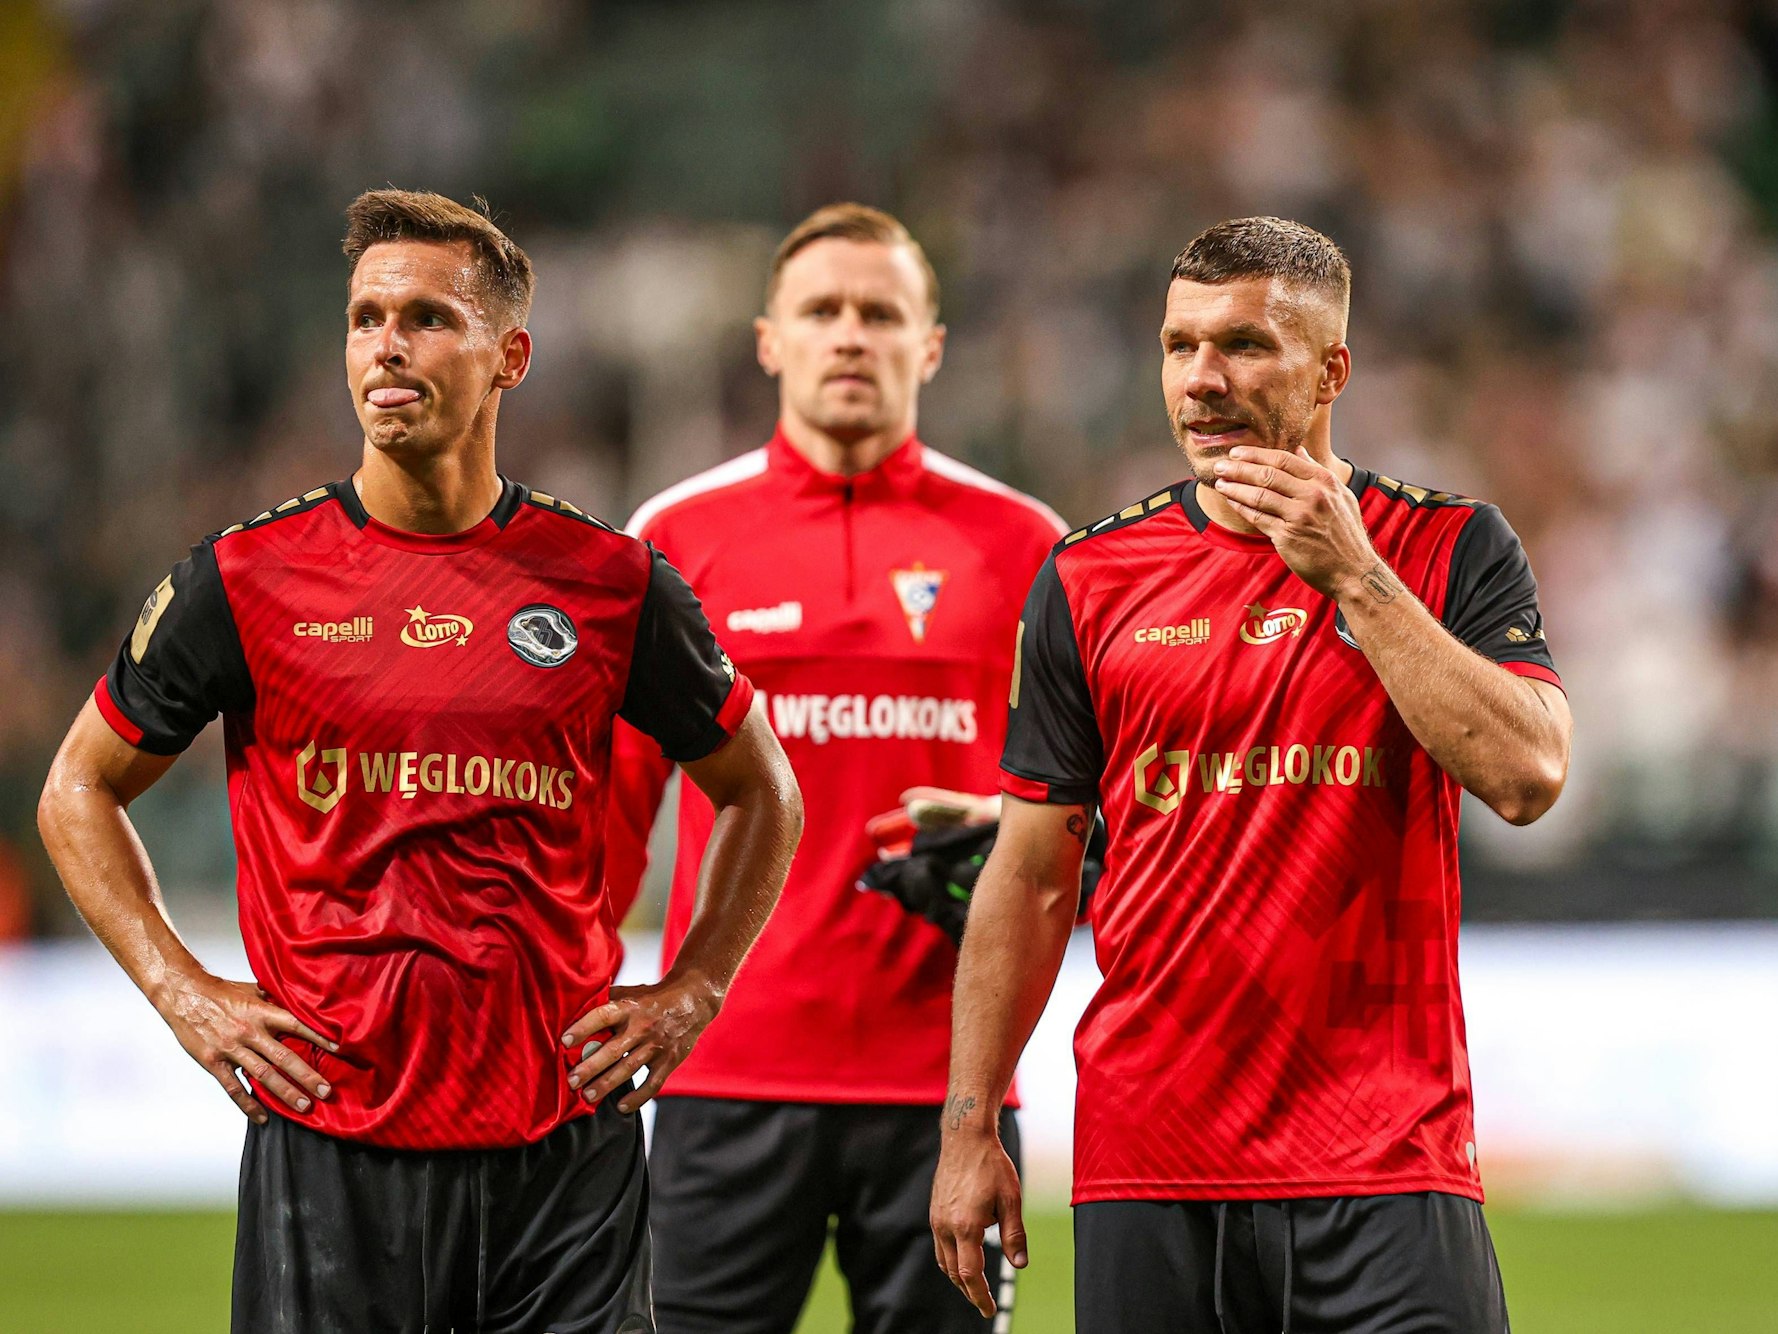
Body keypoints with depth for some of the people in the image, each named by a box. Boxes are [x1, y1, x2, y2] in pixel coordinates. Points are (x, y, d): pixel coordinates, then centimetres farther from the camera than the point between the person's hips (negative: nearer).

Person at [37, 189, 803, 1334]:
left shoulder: (614, 583, 3)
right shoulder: (247, 580, 1)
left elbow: (761, 794, 18)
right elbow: (81, 789, 13)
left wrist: (690, 993, 7)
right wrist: (182, 991, 3)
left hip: (564, 1137, 1)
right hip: (330, 1142, -1)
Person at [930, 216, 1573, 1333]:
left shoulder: (1449, 549, 3)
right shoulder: (1091, 578, 7)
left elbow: (1528, 777, -12)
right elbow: (1030, 875, 10)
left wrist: (1352, 576, -12)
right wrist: (969, 1128, 6)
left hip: (1387, 1162, -2)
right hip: (1145, 1165, 2)